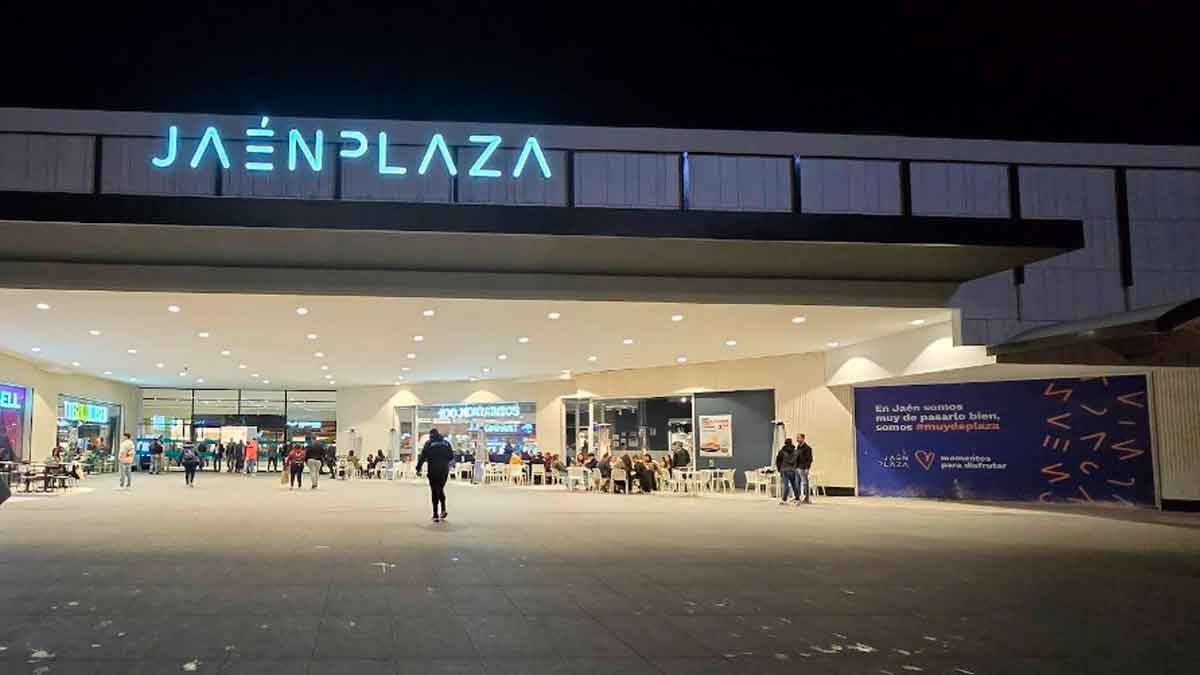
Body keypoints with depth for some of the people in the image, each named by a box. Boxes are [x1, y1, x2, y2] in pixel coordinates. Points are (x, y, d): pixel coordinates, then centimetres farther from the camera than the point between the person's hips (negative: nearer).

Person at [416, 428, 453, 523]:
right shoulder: (446, 443, 8)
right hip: (444, 470, 3)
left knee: (435, 491, 2)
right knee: (441, 490, 19)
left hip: (433, 471, -3)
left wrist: (418, 469, -2)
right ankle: (443, 509, 4)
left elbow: (422, 457, -7)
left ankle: (435, 515, -1)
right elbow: (451, 456, 10)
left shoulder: (429, 443, -3)